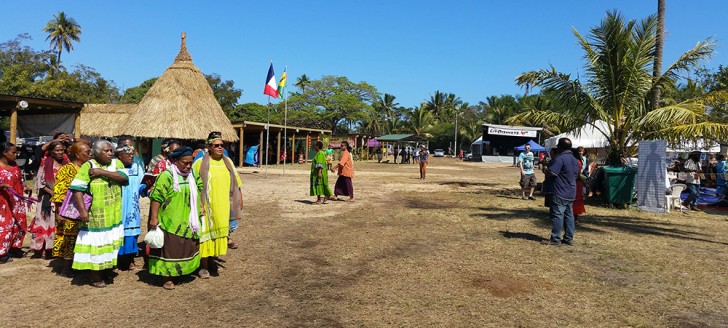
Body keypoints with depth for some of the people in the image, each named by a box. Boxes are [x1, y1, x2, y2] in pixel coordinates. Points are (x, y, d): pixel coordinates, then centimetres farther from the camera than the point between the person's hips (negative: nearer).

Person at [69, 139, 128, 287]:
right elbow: (77, 188, -13)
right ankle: (95, 277, 17)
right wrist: (82, 210, -21)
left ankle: (107, 271, 31)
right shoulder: (88, 166, -7)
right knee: (95, 244, 2)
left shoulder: (116, 163, 5)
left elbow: (123, 178, -12)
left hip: (114, 215, 4)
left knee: (110, 243, 13)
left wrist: (102, 172, -19)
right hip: (96, 215, -4)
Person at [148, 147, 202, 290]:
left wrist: (201, 208, 14)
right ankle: (168, 278, 13)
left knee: (187, 248, 16)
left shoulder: (193, 174, 5)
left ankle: (182, 272, 33)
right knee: (169, 249, 2)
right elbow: (156, 198, -17)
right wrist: (154, 218, -20)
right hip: (171, 222, -6)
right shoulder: (167, 176, -15)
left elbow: (199, 191, 19)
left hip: (188, 222, 7)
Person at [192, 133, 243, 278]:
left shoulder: (228, 162, 9)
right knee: (206, 234, -1)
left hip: (223, 207, 4)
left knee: (219, 233, 11)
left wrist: (239, 199, 12)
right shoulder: (200, 163, -5)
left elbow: (236, 183, 15)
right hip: (207, 207, -4)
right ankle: (203, 266, 11)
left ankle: (212, 261, 27)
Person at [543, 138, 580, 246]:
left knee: (557, 215, -5)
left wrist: (546, 169, 1)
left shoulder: (560, 158, -17)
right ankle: (569, 238, 16)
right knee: (569, 215, 12)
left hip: (559, 193, -9)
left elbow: (550, 174, -22)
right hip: (571, 192, 9)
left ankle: (555, 239, -3)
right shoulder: (574, 160, 15)